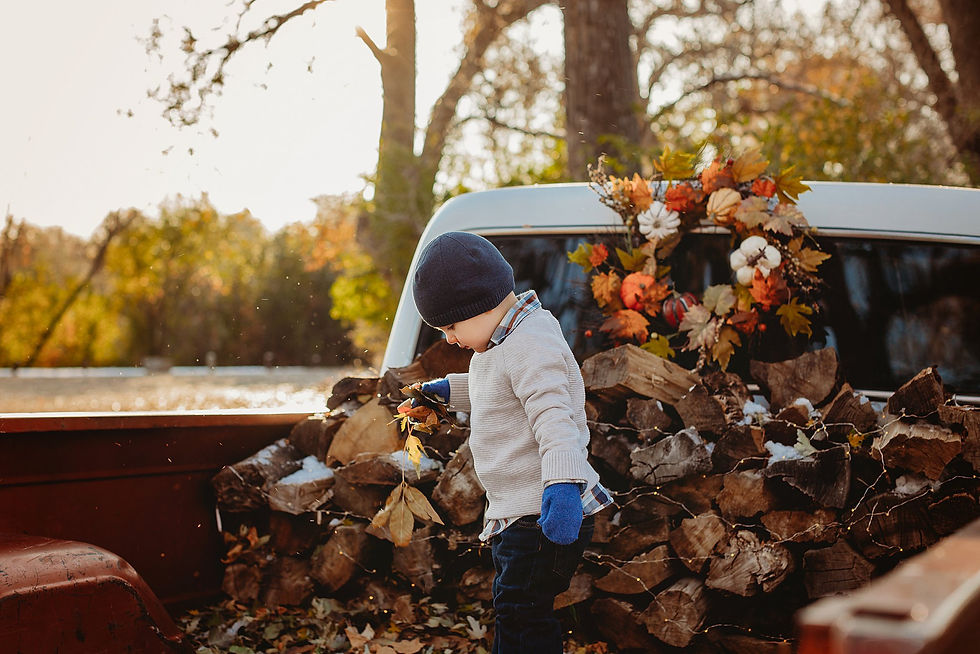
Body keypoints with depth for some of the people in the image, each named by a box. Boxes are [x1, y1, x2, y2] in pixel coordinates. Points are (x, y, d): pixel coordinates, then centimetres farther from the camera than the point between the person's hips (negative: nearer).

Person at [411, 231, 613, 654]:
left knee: (521, 612, -10)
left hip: (544, 517, -11)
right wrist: (451, 390, 31)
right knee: (510, 608, 19)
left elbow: (554, 419, -32)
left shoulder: (531, 347, -20)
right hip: (515, 511, 11)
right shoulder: (501, 342, 13)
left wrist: (562, 482, -44)